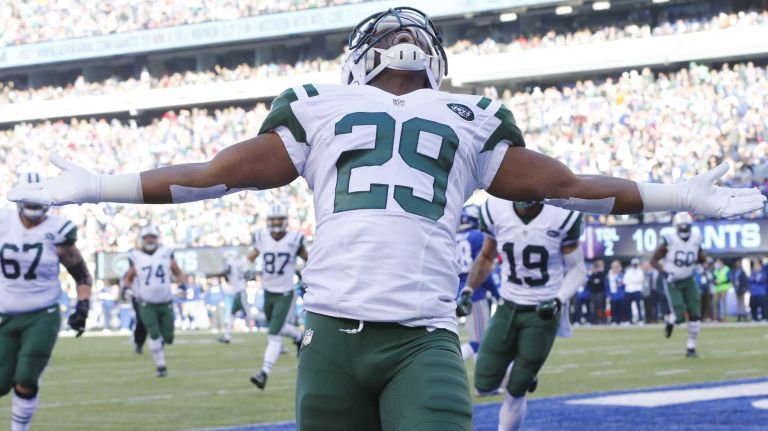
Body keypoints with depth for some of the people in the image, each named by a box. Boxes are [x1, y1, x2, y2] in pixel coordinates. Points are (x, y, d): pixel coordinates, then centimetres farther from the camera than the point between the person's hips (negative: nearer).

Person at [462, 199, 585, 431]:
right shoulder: (496, 211, -8)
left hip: (542, 313, -3)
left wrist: (558, 301, -18)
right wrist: (468, 290, -1)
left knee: (515, 391, -2)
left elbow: (577, 269, -3)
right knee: (484, 385, -2)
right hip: (507, 309, 3)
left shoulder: (562, 216, -15)